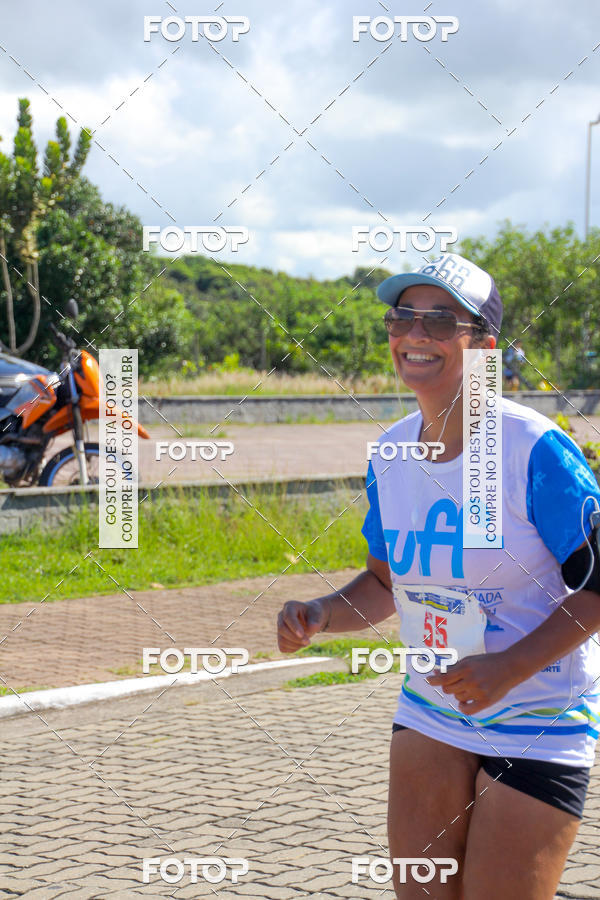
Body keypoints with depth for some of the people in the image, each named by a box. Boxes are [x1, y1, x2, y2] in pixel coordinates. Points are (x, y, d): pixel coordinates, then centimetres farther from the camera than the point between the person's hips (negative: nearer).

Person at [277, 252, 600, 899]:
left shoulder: (533, 448, -18)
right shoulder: (389, 453, 1)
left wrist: (510, 666, -24)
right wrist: (321, 615, -7)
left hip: (539, 724, -5)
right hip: (429, 716, 5)